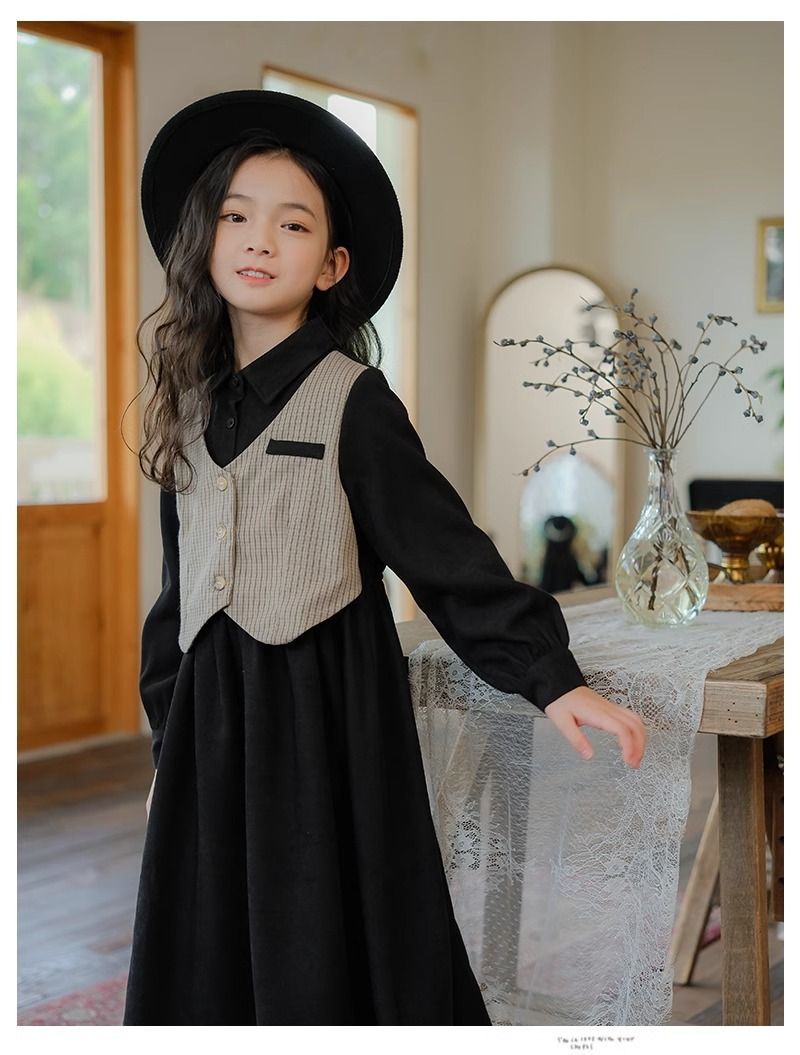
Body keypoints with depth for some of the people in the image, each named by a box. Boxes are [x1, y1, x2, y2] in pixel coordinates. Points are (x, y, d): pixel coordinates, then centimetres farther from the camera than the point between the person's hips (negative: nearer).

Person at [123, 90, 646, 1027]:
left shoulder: (353, 400, -8)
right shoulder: (193, 405, 10)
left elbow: (445, 550, -11)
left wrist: (548, 673, -21)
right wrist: (168, 735, 18)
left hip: (327, 711, -5)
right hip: (212, 715, 6)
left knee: (329, 958, -1)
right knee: (207, 960, 10)